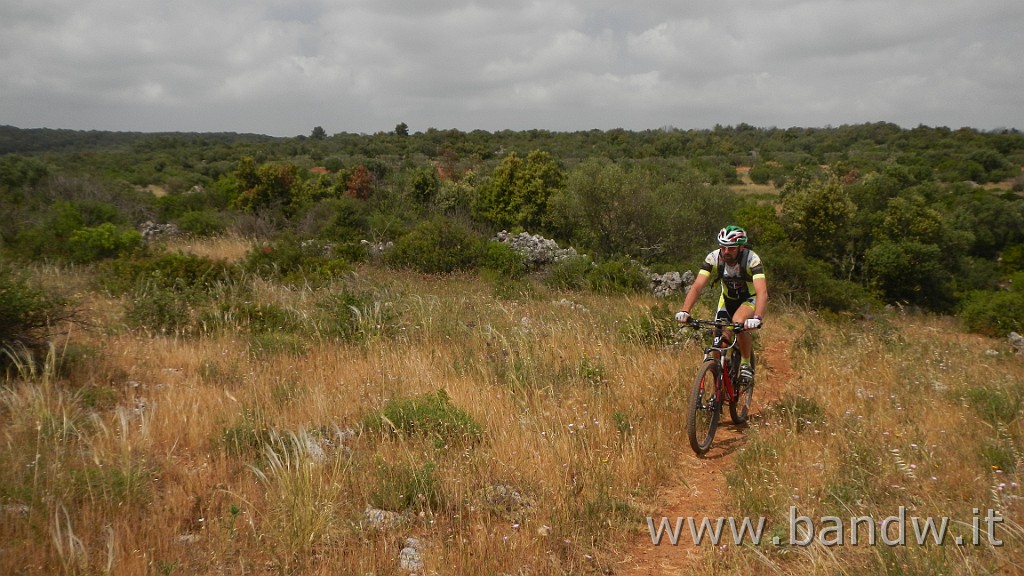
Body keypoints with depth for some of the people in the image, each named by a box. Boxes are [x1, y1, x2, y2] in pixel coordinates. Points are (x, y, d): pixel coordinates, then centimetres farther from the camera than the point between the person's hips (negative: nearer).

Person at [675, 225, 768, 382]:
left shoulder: (751, 259, -31)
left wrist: (757, 318, -60)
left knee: (738, 322, -33)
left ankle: (746, 364, -10)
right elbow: (696, 286, -31)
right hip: (728, 299, 3)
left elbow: (762, 292, -43)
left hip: (750, 298, -3)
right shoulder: (713, 258, -24)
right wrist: (684, 311, -48)